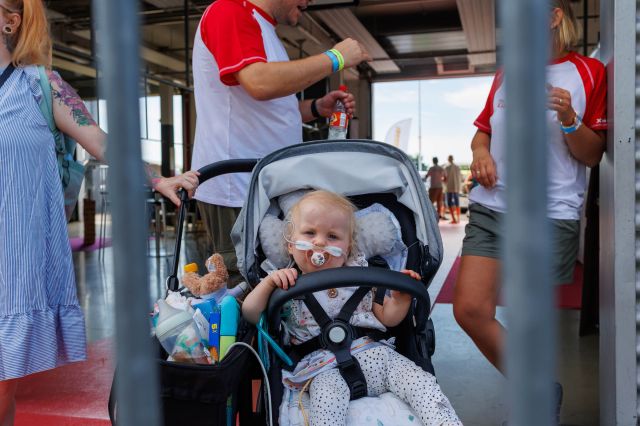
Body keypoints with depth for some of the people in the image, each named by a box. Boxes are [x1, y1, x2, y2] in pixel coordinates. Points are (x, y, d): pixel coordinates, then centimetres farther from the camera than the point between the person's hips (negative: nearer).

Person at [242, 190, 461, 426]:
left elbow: (387, 318, 18)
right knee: (327, 401, -34)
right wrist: (268, 282, -14)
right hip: (324, 366, -3)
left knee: (421, 381, -16)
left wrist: (400, 298, -3)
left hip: (373, 354, 3)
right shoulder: (289, 285, 8)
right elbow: (251, 315, 0)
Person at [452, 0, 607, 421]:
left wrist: (569, 118, -18)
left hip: (551, 216, -4)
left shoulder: (589, 72, 2)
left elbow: (593, 155, 1)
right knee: (469, 309, -4)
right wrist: (480, 152, 1)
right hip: (491, 207, 5)